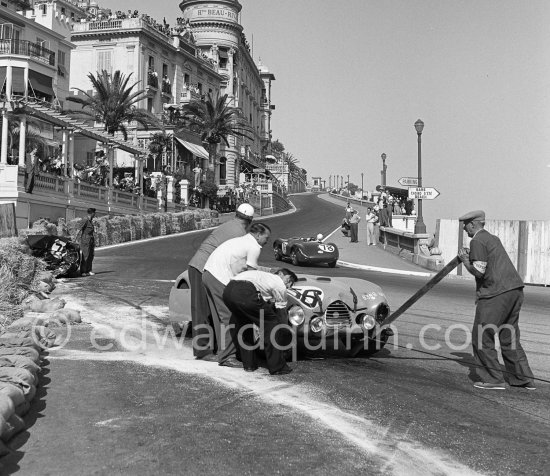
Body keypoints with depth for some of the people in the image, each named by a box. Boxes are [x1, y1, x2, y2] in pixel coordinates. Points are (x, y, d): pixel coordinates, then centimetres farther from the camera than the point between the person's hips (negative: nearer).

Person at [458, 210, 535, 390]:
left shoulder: (477, 241, -7)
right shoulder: (493, 239, 22)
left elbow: (479, 271, -13)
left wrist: (465, 260, 2)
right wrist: (470, 256, 20)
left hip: (495, 294, -9)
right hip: (516, 289, 9)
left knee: (481, 337, 1)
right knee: (509, 336, 17)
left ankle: (493, 379, 3)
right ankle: (524, 378, 19)